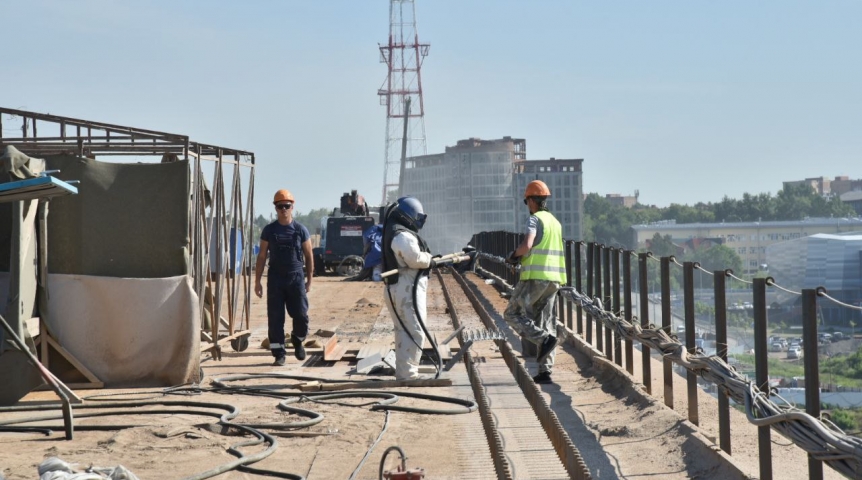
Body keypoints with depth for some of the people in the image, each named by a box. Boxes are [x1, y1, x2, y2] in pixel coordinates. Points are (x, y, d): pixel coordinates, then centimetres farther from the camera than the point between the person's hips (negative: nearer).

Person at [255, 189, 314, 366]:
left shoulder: (301, 230, 2)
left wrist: (309, 280, 3)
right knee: (275, 318, -1)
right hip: (275, 279, 0)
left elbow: (308, 256, 6)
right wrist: (257, 281, 1)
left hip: (296, 278, 0)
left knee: (301, 315, -1)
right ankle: (279, 353, 6)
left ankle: (298, 340, 28)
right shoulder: (269, 230, 3)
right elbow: (261, 256, 5)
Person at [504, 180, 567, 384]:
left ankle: (544, 338, -16)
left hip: (535, 277, -8)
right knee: (546, 323, 8)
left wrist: (514, 255, -4)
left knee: (513, 314, 3)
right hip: (553, 279, 8)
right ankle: (545, 370, 3)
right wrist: (523, 257, 23)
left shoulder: (535, 219, -7)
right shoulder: (555, 222, 18)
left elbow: (527, 244, -22)